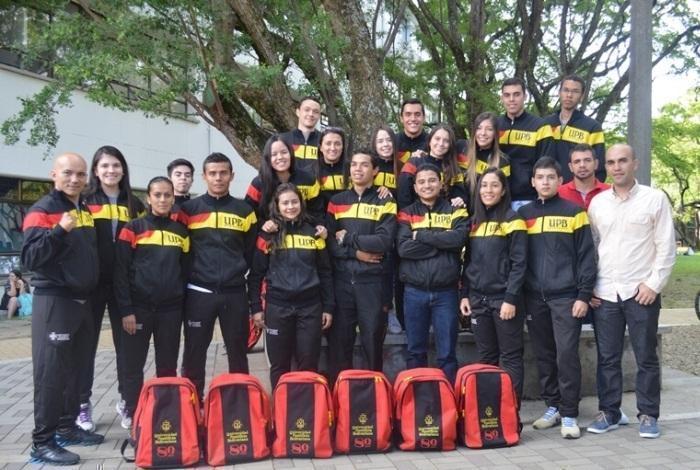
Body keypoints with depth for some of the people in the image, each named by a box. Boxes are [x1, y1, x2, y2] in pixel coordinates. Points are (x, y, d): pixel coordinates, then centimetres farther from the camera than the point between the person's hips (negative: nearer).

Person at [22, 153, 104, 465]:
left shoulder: (85, 210, 14)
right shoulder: (42, 211, -10)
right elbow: (30, 258, -20)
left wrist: (92, 290, 16)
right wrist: (59, 230, -30)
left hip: (82, 300, 8)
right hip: (53, 301, -8)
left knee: (74, 369, 14)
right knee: (50, 372, -6)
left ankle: (67, 427, 25)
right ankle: (42, 442, 0)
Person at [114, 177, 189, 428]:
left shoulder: (181, 232, 9)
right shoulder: (133, 228, -2)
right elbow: (121, 271, -5)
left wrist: (185, 307, 8)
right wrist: (126, 310, -11)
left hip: (171, 310, 3)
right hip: (138, 308, -3)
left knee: (168, 367, 9)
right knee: (133, 366, 4)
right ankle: (131, 415, 16)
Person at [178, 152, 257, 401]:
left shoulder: (244, 211, 6)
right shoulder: (189, 209, 3)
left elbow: (252, 252, 11)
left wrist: (236, 272, 2)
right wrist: (189, 275, 2)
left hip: (235, 294, 1)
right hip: (198, 293, -1)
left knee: (238, 354, 9)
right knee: (194, 354, 6)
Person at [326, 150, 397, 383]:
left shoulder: (385, 203, 3)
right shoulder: (336, 202, 10)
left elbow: (384, 241, -11)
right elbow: (328, 242, 0)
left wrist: (347, 238, -8)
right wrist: (356, 252, -13)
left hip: (372, 281, -2)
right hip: (341, 280, 2)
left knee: (373, 340, 5)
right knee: (339, 340, 6)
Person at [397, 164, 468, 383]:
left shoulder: (454, 211, 6)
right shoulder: (407, 214, 7)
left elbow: (459, 238, -14)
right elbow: (403, 248, -9)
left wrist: (421, 235, -10)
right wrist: (441, 244, -11)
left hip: (446, 292, -1)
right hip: (414, 292, 1)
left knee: (447, 354, 5)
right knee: (415, 351, 10)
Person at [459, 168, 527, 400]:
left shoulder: (512, 220, -6)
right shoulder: (474, 222, 12)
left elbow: (519, 263, -11)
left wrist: (511, 299, -17)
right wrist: (464, 294, 7)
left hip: (504, 298, -5)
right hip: (478, 299, 6)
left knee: (510, 358, 1)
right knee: (486, 357, 12)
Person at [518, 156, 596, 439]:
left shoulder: (573, 212, 1)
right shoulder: (523, 214, 10)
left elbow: (586, 255, -2)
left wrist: (584, 295, -8)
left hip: (566, 297, -3)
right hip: (534, 298, 4)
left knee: (566, 355, -5)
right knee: (544, 356, 9)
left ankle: (569, 414, 4)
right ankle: (552, 407, 21)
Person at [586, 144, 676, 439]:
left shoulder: (655, 198, -1)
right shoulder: (597, 202, 8)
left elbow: (666, 247, -3)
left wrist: (654, 284, -10)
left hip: (641, 292, -3)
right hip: (604, 293, 3)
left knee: (646, 357, 5)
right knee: (607, 358, 8)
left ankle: (648, 415, 16)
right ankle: (608, 412, 18)